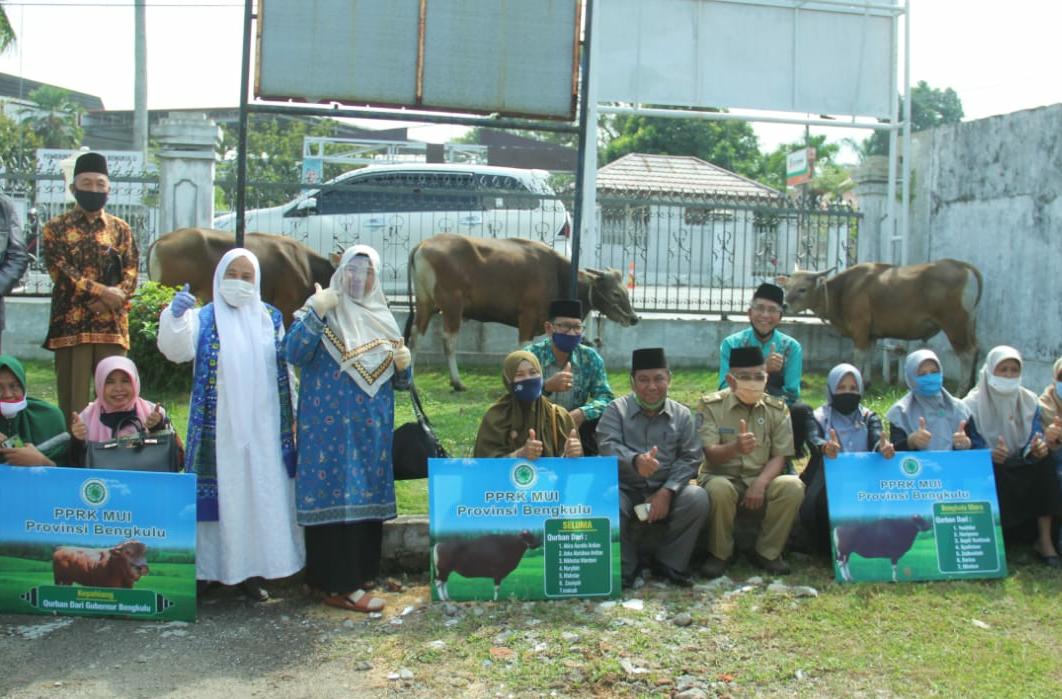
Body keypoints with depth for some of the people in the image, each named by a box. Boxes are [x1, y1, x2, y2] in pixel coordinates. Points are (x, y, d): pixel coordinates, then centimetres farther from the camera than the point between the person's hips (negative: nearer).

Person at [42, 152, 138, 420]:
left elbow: (131, 275, 4)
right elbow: (61, 272, -6)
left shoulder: (121, 229, 13)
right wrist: (103, 292, -15)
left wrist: (112, 299, -15)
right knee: (73, 400, 0)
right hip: (70, 325, -2)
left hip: (111, 325, 2)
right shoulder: (56, 228, 6)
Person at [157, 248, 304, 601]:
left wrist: (291, 418, 10)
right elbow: (176, 349, -17)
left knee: (260, 495, 6)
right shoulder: (203, 319, 1)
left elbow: (284, 370, 13)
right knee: (217, 494, 0)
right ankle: (208, 568, 10)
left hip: (262, 427, 3)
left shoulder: (270, 319, 9)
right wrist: (175, 315, -36)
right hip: (219, 429, -2)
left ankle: (251, 570, 15)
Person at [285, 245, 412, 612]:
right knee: (337, 494, -8)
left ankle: (362, 572, 20)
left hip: (372, 427, 6)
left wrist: (403, 364, -5)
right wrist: (316, 312, -23)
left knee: (367, 495, 8)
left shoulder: (382, 318, 15)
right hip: (331, 424, -6)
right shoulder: (323, 308, -1)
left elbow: (398, 381, 17)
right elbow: (294, 353, -15)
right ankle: (339, 585, -5)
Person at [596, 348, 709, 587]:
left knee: (698, 498, -26)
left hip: (665, 492, 2)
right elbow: (608, 446, -14)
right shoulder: (616, 410, 3)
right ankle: (625, 565, -8)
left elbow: (689, 458, -1)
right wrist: (635, 460, -37)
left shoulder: (682, 414, 8)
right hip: (625, 490, -2)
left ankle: (669, 563, -4)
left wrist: (667, 491, -18)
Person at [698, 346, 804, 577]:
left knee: (793, 486, -26)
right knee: (719, 489, -37)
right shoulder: (710, 405, -6)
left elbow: (779, 456, -2)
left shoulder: (777, 408, 2)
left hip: (761, 479, 3)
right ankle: (719, 554, -12)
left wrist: (760, 483, -22)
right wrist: (735, 448, -37)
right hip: (721, 476, -3)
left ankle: (767, 552, -7)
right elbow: (710, 454, -14)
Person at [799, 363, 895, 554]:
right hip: (827, 482, -2)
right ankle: (826, 547, -7)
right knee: (818, 501, -33)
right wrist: (824, 447, -42)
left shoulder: (869, 417, 14)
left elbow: (878, 437, -10)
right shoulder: (819, 417, 9)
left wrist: (884, 448, -37)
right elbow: (813, 439, -15)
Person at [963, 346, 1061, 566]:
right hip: (988, 475, -3)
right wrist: (990, 455, -39)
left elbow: (1036, 438, -9)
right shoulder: (973, 404, -8)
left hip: (1021, 470, 3)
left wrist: (1038, 448, -34)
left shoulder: (1029, 401, 2)